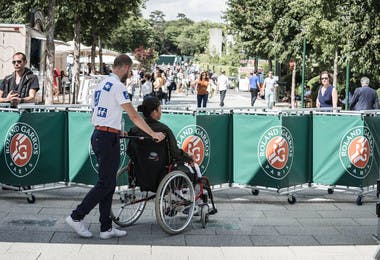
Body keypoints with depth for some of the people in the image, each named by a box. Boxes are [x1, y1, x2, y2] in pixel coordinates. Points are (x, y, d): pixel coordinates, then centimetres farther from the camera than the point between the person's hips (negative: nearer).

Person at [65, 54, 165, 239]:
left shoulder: (101, 84, 17)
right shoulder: (117, 86, -12)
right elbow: (134, 116, -14)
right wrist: (153, 134, -8)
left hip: (98, 135, 10)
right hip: (108, 139, -10)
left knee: (108, 183, 10)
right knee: (106, 183, -4)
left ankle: (106, 227, 12)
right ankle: (76, 217, 1)